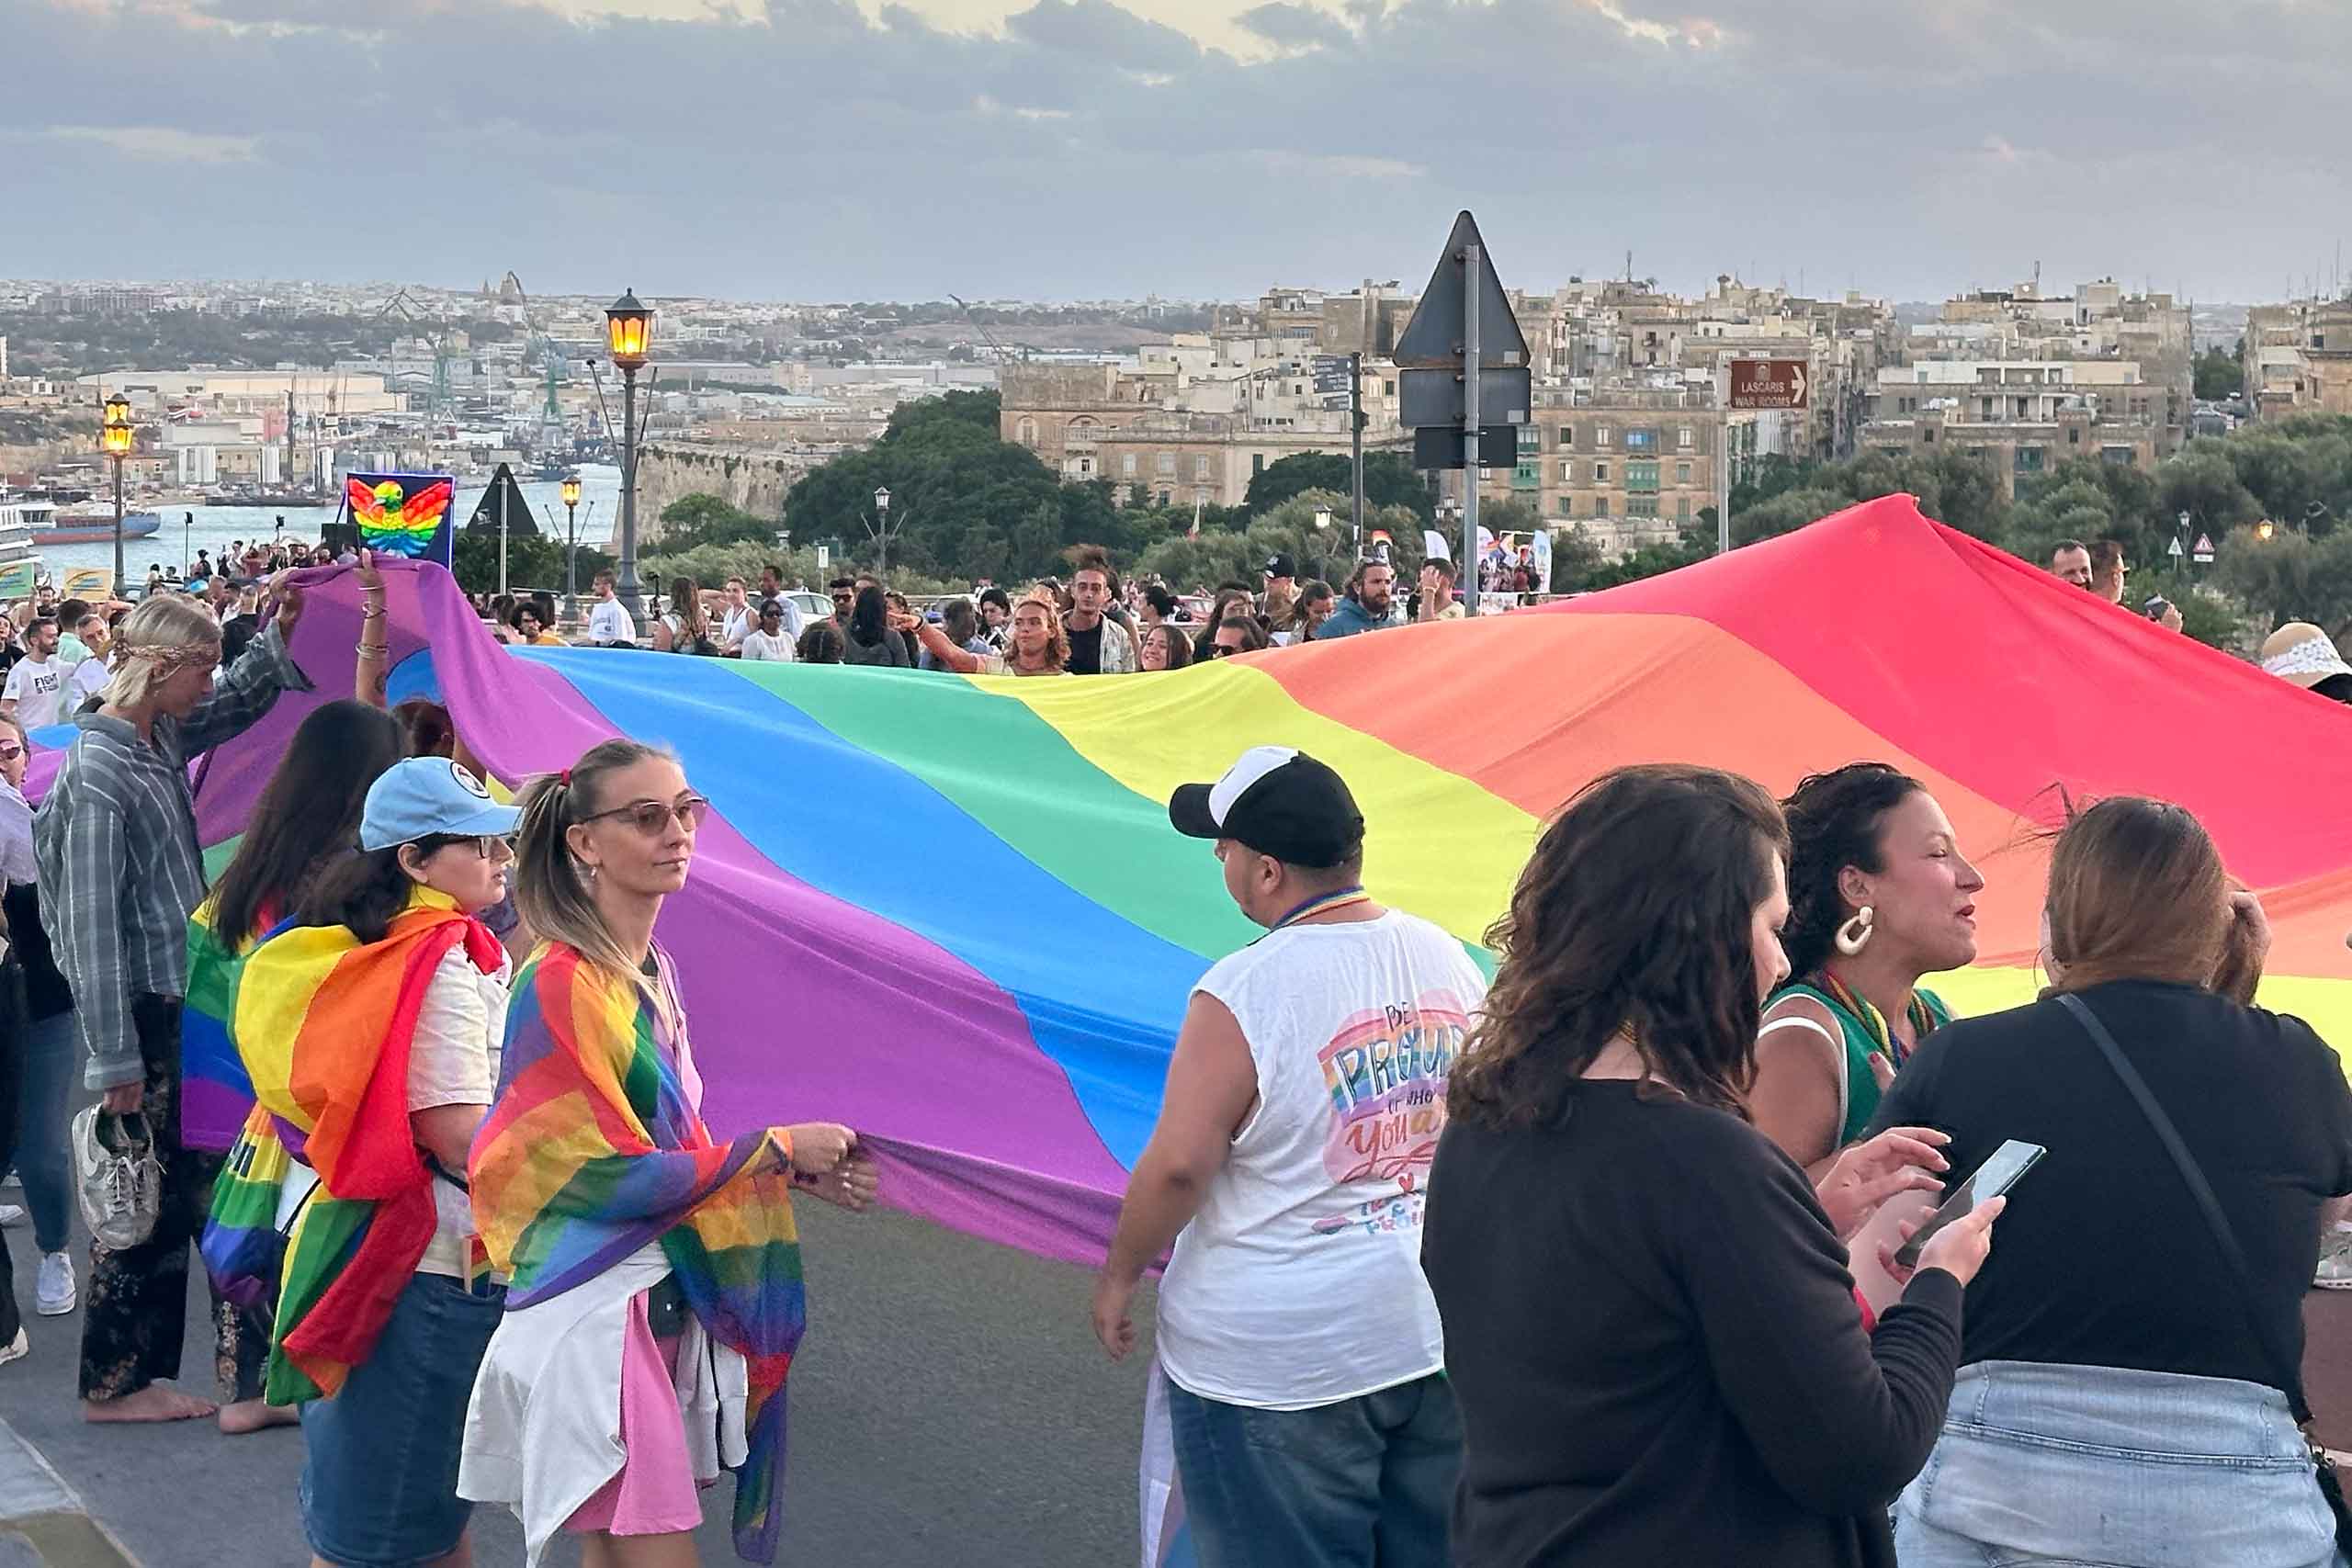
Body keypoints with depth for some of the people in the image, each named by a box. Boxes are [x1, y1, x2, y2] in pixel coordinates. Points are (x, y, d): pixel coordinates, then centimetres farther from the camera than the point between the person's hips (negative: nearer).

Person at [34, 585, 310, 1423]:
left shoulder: (161, 739, 6)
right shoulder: (97, 774, -20)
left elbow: (238, 703, 28)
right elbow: (92, 925, -21)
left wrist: (278, 634, 10)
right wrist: (115, 1058, -21)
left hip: (178, 1000, 9)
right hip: (139, 1012, -9)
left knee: (184, 1190, 13)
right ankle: (115, 1384, 12)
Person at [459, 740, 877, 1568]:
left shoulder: (654, 971, 10)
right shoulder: (562, 985, -16)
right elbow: (612, 1175, -17)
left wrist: (800, 1171, 4)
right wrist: (776, 1149, -10)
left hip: (665, 1304, 8)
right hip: (595, 1310, -8)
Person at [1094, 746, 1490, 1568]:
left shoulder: (1242, 995, -20)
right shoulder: (1444, 955, 1)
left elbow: (1176, 1167, -19)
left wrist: (1118, 1277, -4)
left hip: (1280, 1365, -6)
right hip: (1445, 1338, 6)